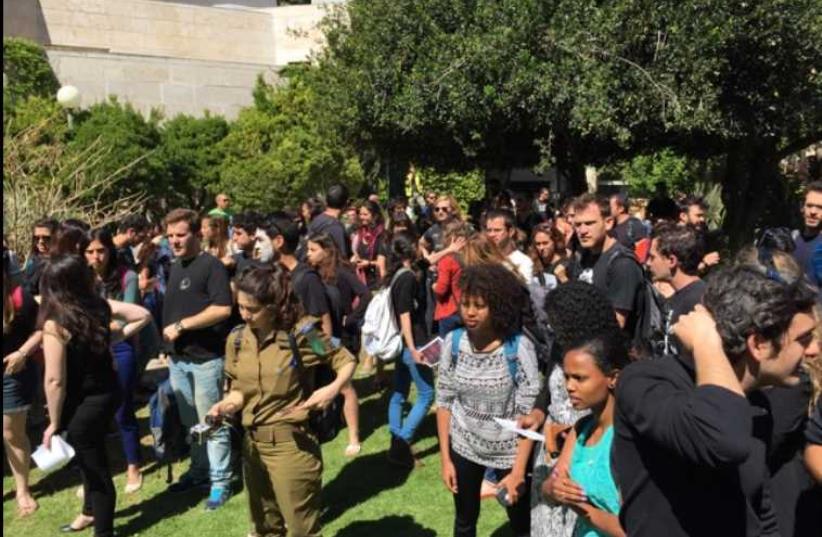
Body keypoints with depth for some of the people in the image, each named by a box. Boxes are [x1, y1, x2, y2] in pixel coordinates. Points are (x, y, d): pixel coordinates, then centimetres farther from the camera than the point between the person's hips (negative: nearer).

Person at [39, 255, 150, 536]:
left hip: (84, 404, -7)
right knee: (90, 456, 28)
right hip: (108, 391, 7)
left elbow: (55, 380, -21)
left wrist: (54, 423, -10)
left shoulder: (55, 324, -23)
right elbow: (143, 315, 2)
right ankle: (91, 512, 49)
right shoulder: (100, 305, -6)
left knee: (93, 463, 11)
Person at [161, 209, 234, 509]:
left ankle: (220, 482, 12)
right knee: (189, 422, 17)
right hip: (177, 358, 8)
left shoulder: (211, 266, -12)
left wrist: (181, 325, -19)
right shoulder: (175, 267, 12)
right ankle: (199, 471, 32)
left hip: (205, 358, -8)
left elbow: (222, 309, -23)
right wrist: (168, 345, 13)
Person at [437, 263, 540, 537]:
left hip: (510, 451, -2)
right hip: (464, 447, 3)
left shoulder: (519, 347, -21)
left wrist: (519, 470, -16)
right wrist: (445, 458, -2)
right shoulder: (453, 342, -11)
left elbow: (530, 412, -16)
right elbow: (444, 402, -2)